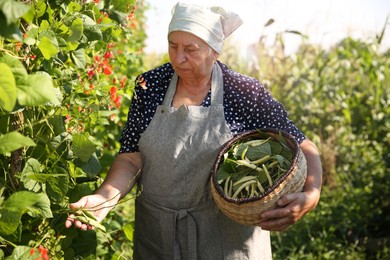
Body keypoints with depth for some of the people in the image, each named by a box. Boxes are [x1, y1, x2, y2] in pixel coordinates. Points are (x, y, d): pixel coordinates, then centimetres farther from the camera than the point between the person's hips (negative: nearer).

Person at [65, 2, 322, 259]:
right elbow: (131, 159, -3)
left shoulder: (246, 93, -11)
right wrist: (104, 198, -22)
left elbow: (303, 148, -9)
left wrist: (311, 195, -28)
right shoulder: (150, 85, -3)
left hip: (227, 239, -2)